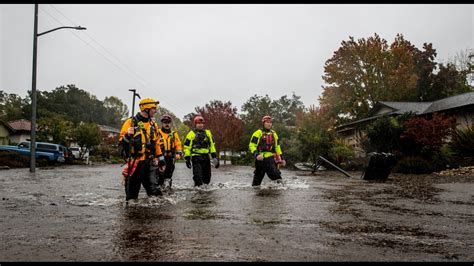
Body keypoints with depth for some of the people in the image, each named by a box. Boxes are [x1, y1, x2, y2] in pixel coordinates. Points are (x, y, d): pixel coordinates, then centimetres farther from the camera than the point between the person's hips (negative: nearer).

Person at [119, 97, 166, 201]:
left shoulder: (153, 124, 13)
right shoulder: (131, 122, -4)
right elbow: (121, 141, -6)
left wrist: (161, 159, 19)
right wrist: (128, 136, -27)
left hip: (149, 163, 4)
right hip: (134, 162, -4)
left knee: (154, 190, -4)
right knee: (132, 192, 5)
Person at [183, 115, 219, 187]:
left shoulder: (208, 133, 14)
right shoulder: (191, 134, 0)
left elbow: (212, 145, 18)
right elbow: (187, 147, 0)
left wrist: (214, 156, 11)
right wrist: (187, 159, -4)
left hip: (206, 157, 5)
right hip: (196, 158, -5)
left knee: (207, 177, 10)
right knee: (198, 178, -10)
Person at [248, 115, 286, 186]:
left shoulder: (273, 133, 17)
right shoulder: (258, 133, 0)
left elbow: (277, 147, 24)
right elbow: (251, 145, -6)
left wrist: (281, 158, 18)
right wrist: (256, 154, -22)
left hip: (271, 158, 3)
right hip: (261, 159, -3)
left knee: (275, 174, -13)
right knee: (257, 177, -2)